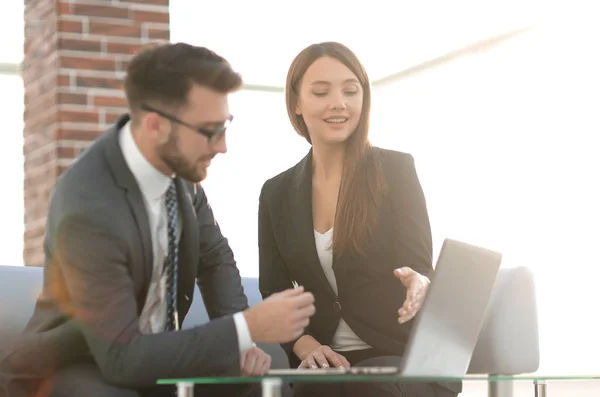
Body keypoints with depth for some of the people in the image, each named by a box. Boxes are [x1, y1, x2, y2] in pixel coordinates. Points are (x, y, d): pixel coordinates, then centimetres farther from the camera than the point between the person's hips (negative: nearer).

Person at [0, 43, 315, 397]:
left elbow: (214, 257, 7)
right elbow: (121, 357, -30)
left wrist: (238, 340, -10)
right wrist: (248, 328, -31)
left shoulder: (177, 163, -9)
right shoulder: (89, 210, -31)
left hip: (148, 356, 7)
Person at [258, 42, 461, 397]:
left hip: (404, 359, -1)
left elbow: (421, 270, -5)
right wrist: (304, 344, -11)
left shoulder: (397, 169, 0)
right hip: (324, 364, 2)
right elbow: (275, 293, 10)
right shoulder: (277, 194, 9)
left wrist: (420, 286, -30)